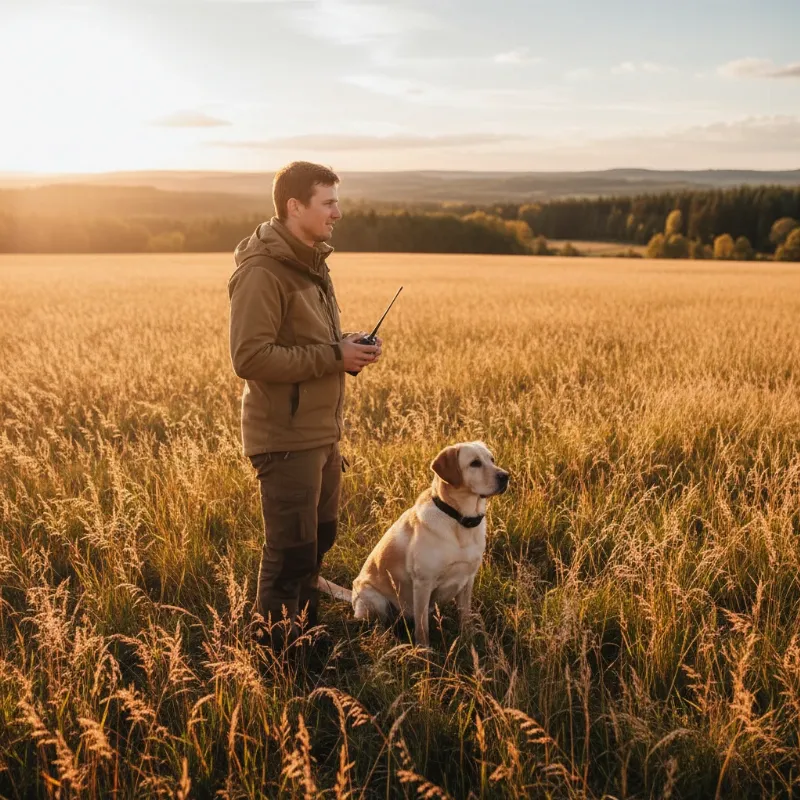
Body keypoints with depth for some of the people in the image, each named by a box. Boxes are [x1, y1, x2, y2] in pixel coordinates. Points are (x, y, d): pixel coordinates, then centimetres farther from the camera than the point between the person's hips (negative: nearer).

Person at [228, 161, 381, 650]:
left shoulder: (312, 263, 12)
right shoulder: (262, 272, -18)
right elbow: (250, 357, -25)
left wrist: (348, 345, 3)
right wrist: (333, 357, -21)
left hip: (322, 432, 10)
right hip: (287, 438, -10)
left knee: (320, 538, 22)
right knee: (291, 551, 0)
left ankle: (307, 633, 41)